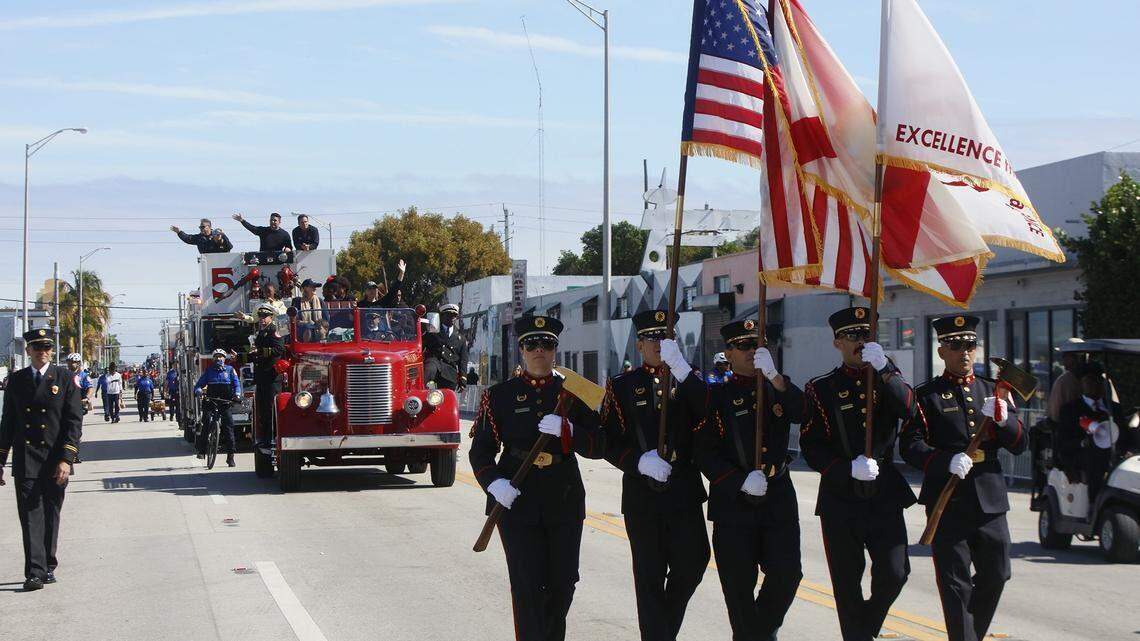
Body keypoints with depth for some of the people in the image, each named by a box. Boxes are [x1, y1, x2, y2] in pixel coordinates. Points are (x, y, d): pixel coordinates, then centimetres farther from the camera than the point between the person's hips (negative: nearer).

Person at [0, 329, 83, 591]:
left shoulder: (65, 378, 1)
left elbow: (74, 421, -3)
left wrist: (66, 459, -12)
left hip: (56, 461, -1)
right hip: (25, 461, 1)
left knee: (51, 515, 9)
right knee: (30, 515, -7)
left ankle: (48, 566, 20)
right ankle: (35, 573, -10)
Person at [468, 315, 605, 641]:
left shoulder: (573, 392, 7)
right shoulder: (501, 395, 3)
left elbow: (598, 446, 0)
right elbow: (481, 450, 1)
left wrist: (566, 430, -18)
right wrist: (494, 482, -18)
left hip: (565, 502, 2)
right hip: (517, 501, -2)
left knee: (563, 583, 8)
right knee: (528, 586, -6)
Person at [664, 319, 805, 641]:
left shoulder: (779, 388, 11)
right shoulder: (718, 395, 1)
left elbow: (803, 412, -12)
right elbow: (705, 453, -5)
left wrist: (774, 376, -24)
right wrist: (742, 481, -16)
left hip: (779, 497, 3)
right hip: (734, 503, -3)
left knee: (787, 573, -2)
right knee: (739, 584, 1)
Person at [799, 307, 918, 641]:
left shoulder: (888, 377, 9)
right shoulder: (821, 389, 2)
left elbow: (909, 410, -12)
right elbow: (811, 447, -4)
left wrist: (884, 368, -24)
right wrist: (849, 469, -19)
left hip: (885, 495, 2)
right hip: (841, 498, -1)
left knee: (894, 572, -3)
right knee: (847, 582, 3)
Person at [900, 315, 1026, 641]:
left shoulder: (993, 391, 15)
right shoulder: (927, 395, 2)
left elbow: (1020, 445, 9)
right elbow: (910, 445, -9)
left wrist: (1004, 420, -12)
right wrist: (947, 461, -25)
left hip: (990, 500, 4)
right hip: (948, 501, -4)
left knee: (996, 575, 10)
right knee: (955, 583, -2)